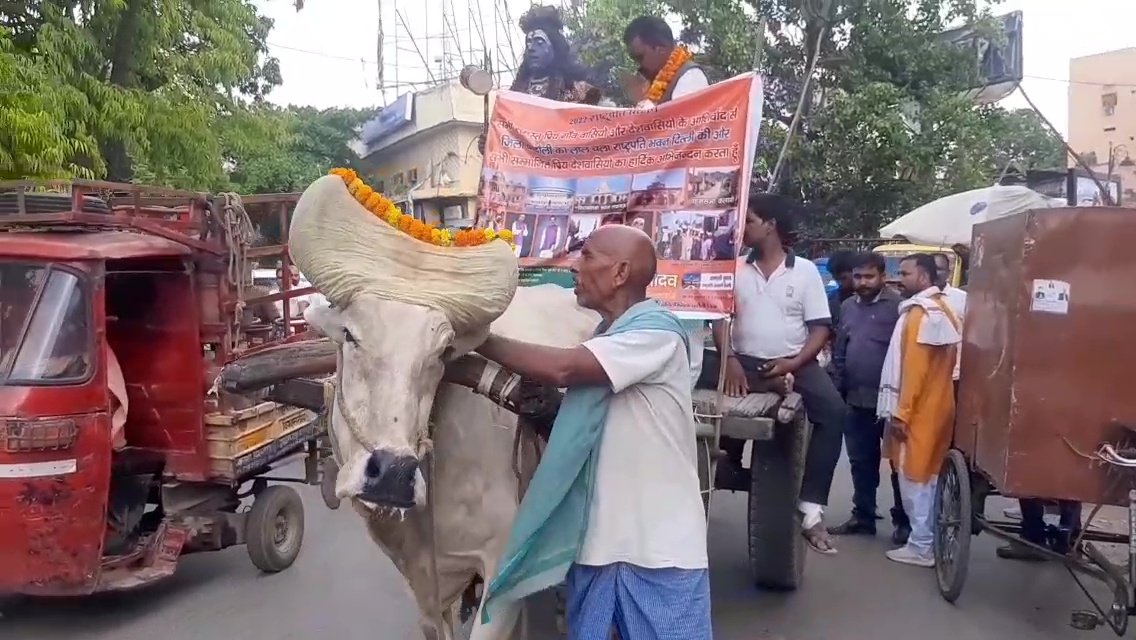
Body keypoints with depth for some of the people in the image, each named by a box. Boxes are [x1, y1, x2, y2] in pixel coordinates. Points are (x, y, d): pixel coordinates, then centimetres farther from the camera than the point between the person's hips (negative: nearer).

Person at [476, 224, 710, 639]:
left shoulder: (656, 330, -15)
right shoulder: (602, 337, 13)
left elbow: (561, 369, -25)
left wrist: (475, 338, -16)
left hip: (659, 546, -7)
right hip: (596, 538, 8)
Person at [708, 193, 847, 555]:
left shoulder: (805, 271, 3)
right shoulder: (735, 269, 8)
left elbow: (820, 328, 0)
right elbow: (720, 319, 2)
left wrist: (792, 365, -14)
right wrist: (729, 360, -15)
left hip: (794, 365, -1)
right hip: (744, 363, 2)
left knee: (832, 410, -25)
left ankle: (811, 507, -23)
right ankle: (729, 463, 0)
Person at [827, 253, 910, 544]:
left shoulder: (898, 306, -9)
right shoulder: (847, 307, 11)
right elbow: (838, 353, 14)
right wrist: (837, 390, 10)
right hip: (857, 401, 6)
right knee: (861, 463, 14)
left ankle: (903, 521, 17)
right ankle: (863, 516, 26)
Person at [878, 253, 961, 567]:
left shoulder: (920, 313, -16)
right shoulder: (941, 309, 15)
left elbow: (914, 368, -21)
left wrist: (901, 413, -20)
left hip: (919, 410, -10)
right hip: (935, 405, 10)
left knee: (913, 477, -2)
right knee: (927, 475, 15)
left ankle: (921, 546, 4)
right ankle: (926, 539, 23)